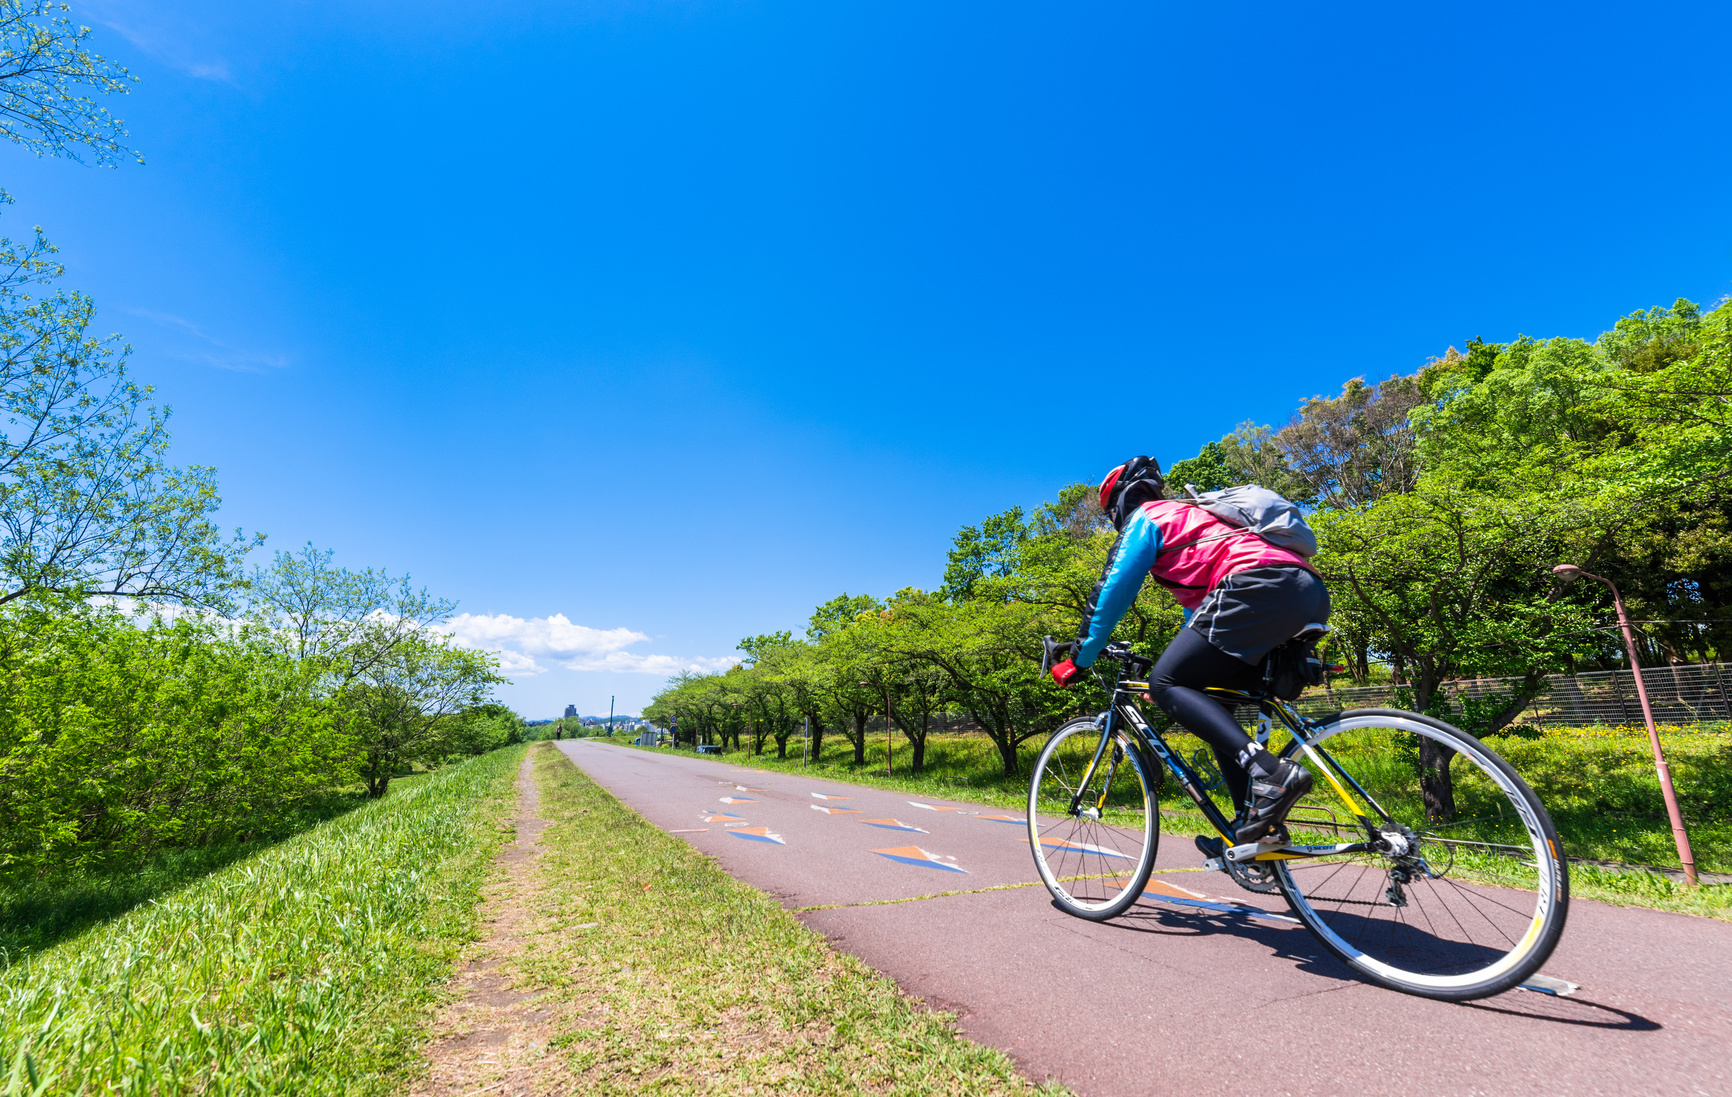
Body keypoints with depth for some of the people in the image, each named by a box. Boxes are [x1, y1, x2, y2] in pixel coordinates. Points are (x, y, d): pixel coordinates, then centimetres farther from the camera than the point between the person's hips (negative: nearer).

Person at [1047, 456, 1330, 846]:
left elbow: (1111, 594, 6)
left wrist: (1078, 661, 14)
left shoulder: (1145, 517, 12)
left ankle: (1271, 771, -22)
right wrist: (1176, 674, 48)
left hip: (1260, 587, -9)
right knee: (1222, 704, 18)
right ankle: (1251, 823, 8)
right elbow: (1199, 608, 43)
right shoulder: (1190, 518, 38)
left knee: (1166, 684, -7)